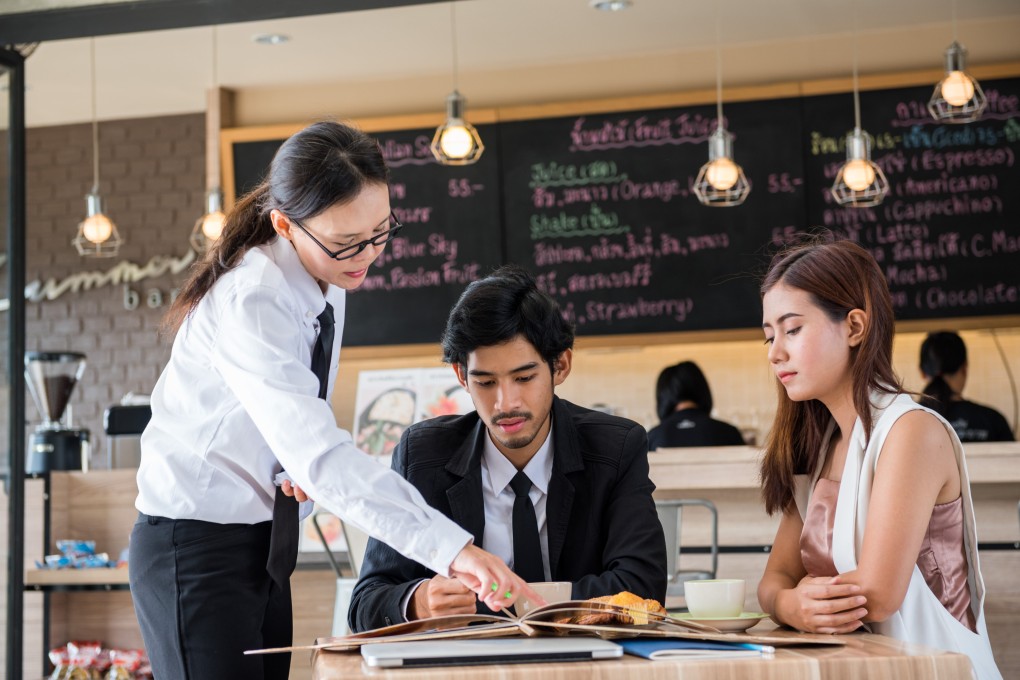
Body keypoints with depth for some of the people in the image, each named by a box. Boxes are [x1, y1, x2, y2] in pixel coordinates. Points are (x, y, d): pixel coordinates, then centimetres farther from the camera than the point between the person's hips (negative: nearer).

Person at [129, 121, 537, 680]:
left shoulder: (328, 279, 2)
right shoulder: (251, 303, -24)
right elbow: (318, 455, -35)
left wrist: (304, 471, -8)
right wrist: (450, 548, -41)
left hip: (265, 544, 8)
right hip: (197, 549, -8)